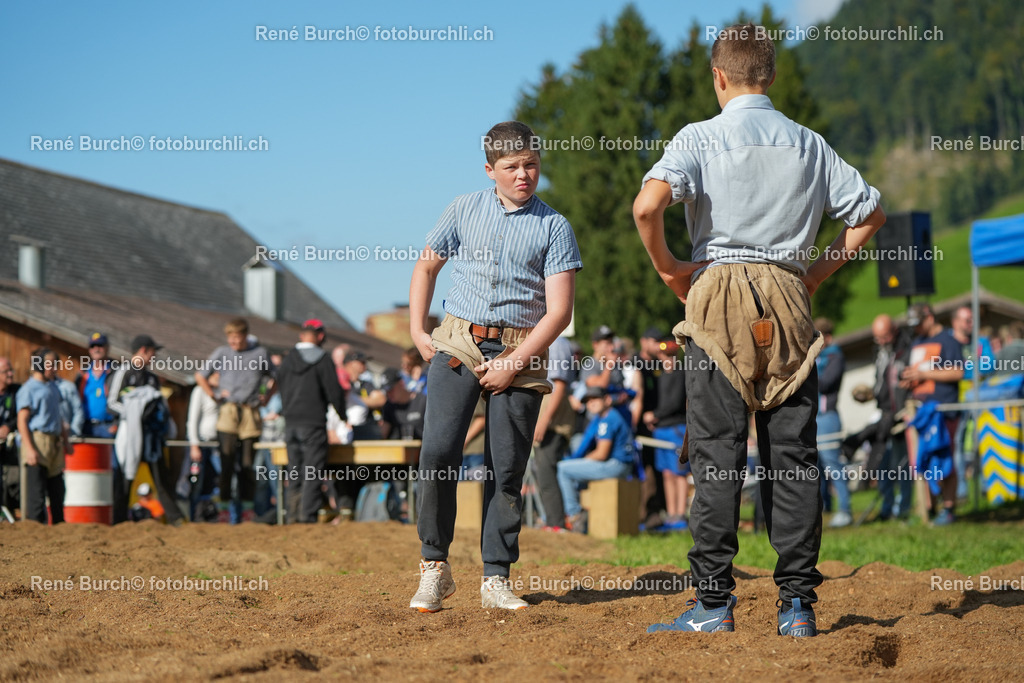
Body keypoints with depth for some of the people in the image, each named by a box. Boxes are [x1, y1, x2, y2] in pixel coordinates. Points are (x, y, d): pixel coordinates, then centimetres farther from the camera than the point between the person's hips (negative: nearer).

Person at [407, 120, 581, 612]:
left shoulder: (554, 227, 3)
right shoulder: (465, 210, 11)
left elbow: (559, 311, -3)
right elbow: (426, 266, 22)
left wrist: (514, 363, -11)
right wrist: (417, 331, 10)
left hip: (520, 353, -1)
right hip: (456, 344, 1)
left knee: (507, 469, -1)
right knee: (438, 452, -12)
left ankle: (496, 579, 6)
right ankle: (434, 568, -2)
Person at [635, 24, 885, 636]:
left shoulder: (702, 137, -1)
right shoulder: (810, 144, 11)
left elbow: (648, 203, -17)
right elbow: (871, 212, 15)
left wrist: (667, 266, -3)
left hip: (719, 298, -3)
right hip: (790, 306, 3)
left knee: (717, 454, -2)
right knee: (793, 457, 4)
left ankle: (715, 602, -4)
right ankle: (798, 604, 4)